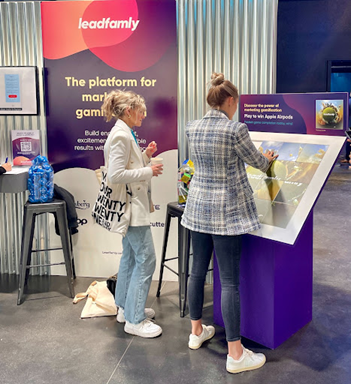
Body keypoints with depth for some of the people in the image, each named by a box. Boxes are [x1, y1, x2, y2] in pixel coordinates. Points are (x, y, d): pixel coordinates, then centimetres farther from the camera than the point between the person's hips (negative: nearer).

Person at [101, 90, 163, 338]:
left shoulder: (125, 134, 13)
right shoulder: (121, 136, -18)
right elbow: (116, 174, -26)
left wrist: (146, 156, 7)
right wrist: (149, 171, -19)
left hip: (133, 205, 11)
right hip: (132, 206, -11)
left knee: (131, 257, 18)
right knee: (146, 260, -7)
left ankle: (126, 307, 31)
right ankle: (134, 320, 1)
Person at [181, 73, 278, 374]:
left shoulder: (192, 128, 3)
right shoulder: (236, 129, -16)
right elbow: (257, 161, 0)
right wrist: (268, 160, 25)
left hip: (199, 207, 7)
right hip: (227, 210, -6)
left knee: (198, 270, 17)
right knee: (229, 280, -2)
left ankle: (197, 331, 33)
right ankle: (235, 354, 8)